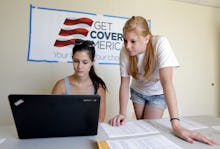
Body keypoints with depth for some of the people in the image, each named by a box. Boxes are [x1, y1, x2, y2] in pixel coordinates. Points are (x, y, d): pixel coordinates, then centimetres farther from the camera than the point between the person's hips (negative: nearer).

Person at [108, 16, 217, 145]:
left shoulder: (160, 43, -32)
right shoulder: (125, 51, -23)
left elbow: (166, 81, -40)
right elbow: (124, 84, -20)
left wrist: (176, 124, -44)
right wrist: (122, 114, -31)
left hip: (158, 93, -2)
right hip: (137, 91, 3)